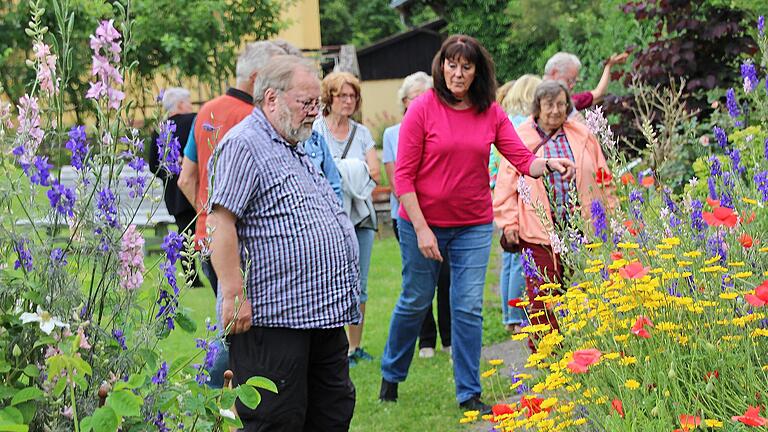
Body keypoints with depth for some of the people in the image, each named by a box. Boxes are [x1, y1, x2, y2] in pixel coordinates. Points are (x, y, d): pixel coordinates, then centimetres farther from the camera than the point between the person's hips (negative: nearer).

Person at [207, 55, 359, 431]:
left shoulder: (297, 149, 22)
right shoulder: (243, 145, -10)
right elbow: (220, 223, -19)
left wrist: (348, 292, 26)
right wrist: (234, 296, -24)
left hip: (323, 313, 10)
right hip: (272, 319, -10)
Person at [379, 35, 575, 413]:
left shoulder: (491, 113, -1)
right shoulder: (423, 109, -11)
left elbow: (522, 159, -5)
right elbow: (404, 175, -11)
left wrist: (548, 164, -27)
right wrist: (421, 228, -16)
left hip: (474, 226, 2)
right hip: (424, 222, -2)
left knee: (469, 308, 1)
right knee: (415, 301, 11)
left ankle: (469, 393, 12)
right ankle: (391, 375, 33)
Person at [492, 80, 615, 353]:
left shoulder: (583, 136, 10)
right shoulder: (520, 138, 3)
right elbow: (507, 184, 4)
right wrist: (509, 222, -3)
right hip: (539, 233, -2)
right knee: (543, 299, -4)